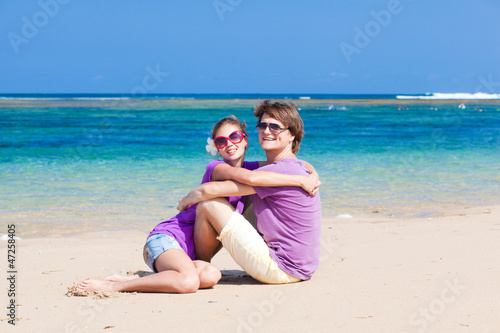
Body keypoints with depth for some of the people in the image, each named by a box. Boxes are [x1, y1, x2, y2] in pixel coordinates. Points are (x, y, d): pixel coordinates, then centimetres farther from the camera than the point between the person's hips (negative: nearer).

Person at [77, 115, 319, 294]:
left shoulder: (250, 167, 13)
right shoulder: (217, 168, -11)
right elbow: (251, 178, -31)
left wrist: (312, 172, -6)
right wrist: (300, 181, -27)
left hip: (190, 253, 8)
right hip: (166, 237, -8)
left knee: (210, 276, -27)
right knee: (188, 281, -37)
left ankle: (133, 280, -14)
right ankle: (114, 285, -22)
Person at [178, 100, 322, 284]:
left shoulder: (282, 170, -17)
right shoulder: (300, 167, 12)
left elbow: (210, 190, -16)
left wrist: (186, 200, 3)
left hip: (280, 271, -10)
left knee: (208, 204, -8)